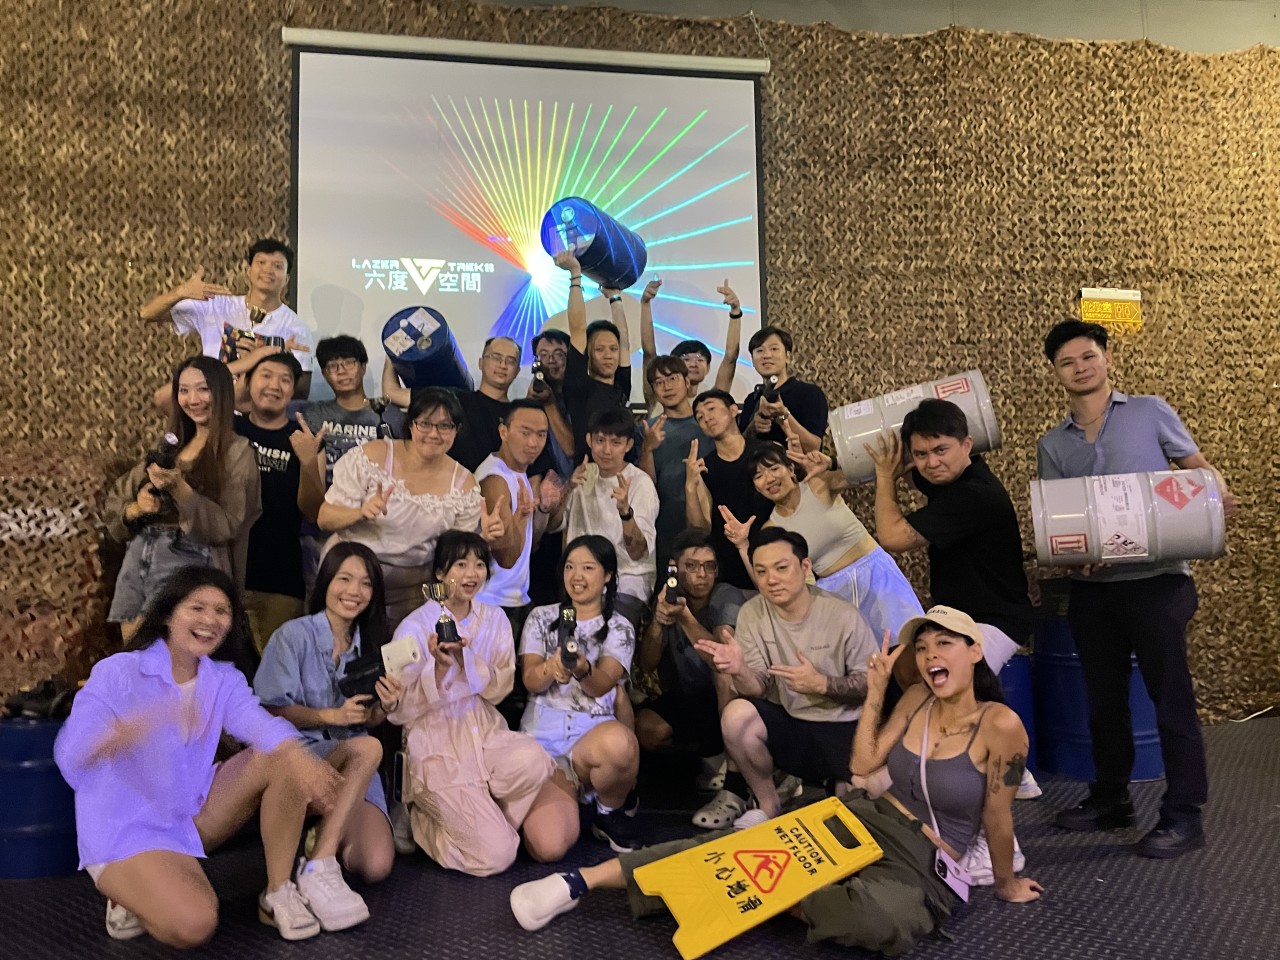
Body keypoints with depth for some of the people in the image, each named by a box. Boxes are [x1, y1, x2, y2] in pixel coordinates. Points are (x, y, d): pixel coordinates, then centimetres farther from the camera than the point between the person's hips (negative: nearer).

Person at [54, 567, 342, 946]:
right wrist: (140, 724, -48)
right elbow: (71, 758, -28)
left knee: (283, 758, -16)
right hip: (126, 831, -5)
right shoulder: (117, 673, -14)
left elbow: (259, 722, -23)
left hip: (195, 814, 5)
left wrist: (300, 758, -46)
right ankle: (131, 899, 5)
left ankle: (278, 892, -7)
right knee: (193, 925, -29)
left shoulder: (225, 681, 0)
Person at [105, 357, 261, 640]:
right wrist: (136, 508, -7)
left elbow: (226, 526, -12)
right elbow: (115, 501, 14)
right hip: (137, 558, 6)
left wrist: (179, 489, -22)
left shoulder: (237, 451, -5)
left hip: (187, 563, -6)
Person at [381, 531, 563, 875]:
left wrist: (466, 657, -21)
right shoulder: (415, 627, -8)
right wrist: (439, 668, -24)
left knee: (533, 761, -31)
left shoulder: (494, 620, 5)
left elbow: (499, 689, -3)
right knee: (495, 855, -18)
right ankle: (423, 818, 11)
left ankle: (484, 814, 0)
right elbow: (400, 712, -8)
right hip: (438, 746, -4)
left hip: (486, 734, 4)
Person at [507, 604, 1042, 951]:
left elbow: (997, 818, -2)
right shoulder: (919, 697, 4)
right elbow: (864, 764, 4)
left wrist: (1006, 885, 7)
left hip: (923, 867, -4)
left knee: (882, 918, -43)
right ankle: (581, 882, -18)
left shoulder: (1000, 724, -13)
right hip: (865, 819, 5)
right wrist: (876, 690, 0)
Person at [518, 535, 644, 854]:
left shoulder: (619, 628, 8)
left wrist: (582, 670, -36)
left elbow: (602, 685, -10)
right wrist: (552, 667, -27)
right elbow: (530, 681, -2)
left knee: (619, 742, -41)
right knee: (549, 845, -26)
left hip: (594, 734, 0)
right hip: (541, 737, 0)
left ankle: (611, 812, -5)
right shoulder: (541, 617, 12)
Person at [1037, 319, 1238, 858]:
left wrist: (1217, 495, -18)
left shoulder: (1150, 412, 2)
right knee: (1104, 700, 13)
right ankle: (1110, 800, 27)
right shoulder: (1052, 445, 10)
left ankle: (1183, 815, 11)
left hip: (1156, 581, -4)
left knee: (1171, 698, 1)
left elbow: (1198, 466, 4)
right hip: (1092, 588, 4)